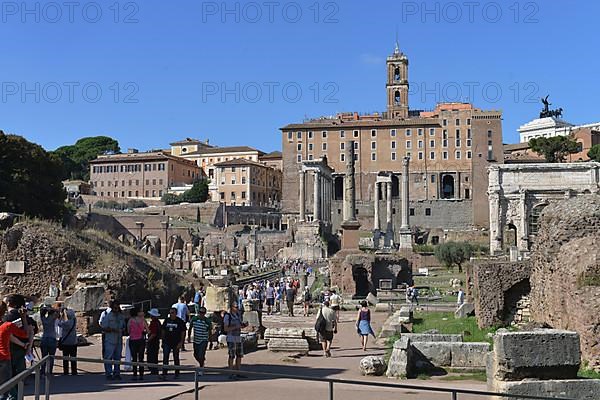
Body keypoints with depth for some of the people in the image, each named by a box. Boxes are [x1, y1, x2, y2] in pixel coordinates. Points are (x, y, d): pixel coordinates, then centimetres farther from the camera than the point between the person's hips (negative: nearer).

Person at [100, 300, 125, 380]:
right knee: (108, 357, -5)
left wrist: (122, 330, 1)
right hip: (110, 340, -5)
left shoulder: (121, 316, 11)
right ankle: (108, 373, 1)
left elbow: (124, 326, 22)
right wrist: (113, 330, -19)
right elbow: (104, 328, -8)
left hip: (119, 340, 5)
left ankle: (117, 373, 17)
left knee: (118, 357, 9)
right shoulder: (108, 316, -5)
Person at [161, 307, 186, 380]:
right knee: (165, 358, -7)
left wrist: (181, 342, -10)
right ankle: (164, 374, -8)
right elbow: (163, 331, 13)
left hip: (176, 343, -2)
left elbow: (183, 333, -3)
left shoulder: (180, 321, -4)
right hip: (167, 342, 2)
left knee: (176, 358, 8)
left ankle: (177, 374, 21)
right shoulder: (166, 320, 6)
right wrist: (163, 340, 8)